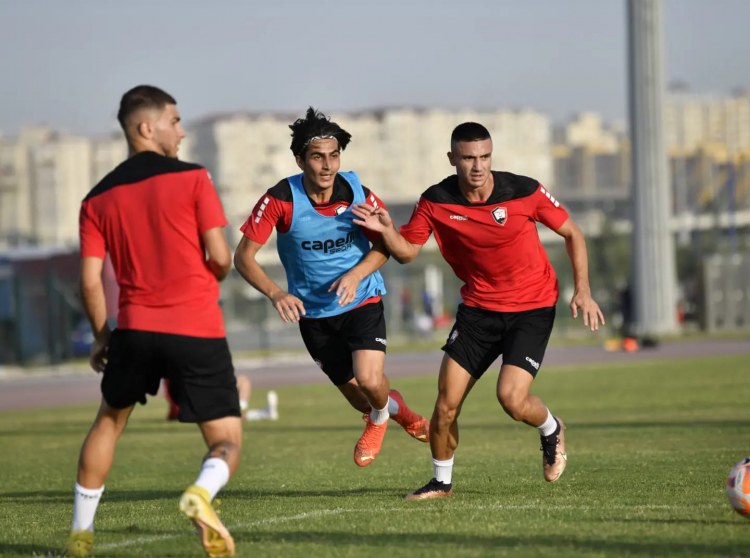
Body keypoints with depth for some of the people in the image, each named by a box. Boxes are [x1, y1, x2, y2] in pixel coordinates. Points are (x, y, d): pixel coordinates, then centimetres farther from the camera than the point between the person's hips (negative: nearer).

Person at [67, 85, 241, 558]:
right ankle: (202, 493, -30)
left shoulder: (98, 199, 9)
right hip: (199, 331, -3)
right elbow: (220, 257, -6)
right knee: (228, 443, 4)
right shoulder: (192, 178, -1)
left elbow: (91, 280, 5)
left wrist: (101, 336, 17)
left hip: (135, 327, 3)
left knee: (109, 421, 28)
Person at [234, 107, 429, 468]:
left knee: (369, 380, -22)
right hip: (313, 312, 1)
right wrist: (276, 293, -33)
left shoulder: (357, 193, -13)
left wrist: (356, 275, -20)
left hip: (362, 302, -1)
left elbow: (384, 245, -1)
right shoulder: (280, 199, -18)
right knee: (358, 396, 6)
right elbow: (243, 256, -16)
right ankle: (394, 407, 45)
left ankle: (379, 417, 16)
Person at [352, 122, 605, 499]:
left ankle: (551, 430, 17)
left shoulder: (525, 192, -15)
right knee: (446, 403, -6)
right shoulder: (436, 202, -10)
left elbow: (572, 234, -2)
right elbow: (407, 251, 0)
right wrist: (386, 230, -21)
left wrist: (583, 291, -9)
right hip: (478, 308, 3)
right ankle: (442, 482, 17)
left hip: (532, 308, -3)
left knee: (512, 398, -18)